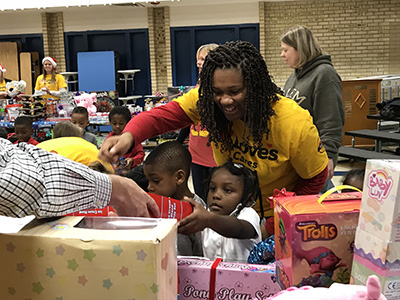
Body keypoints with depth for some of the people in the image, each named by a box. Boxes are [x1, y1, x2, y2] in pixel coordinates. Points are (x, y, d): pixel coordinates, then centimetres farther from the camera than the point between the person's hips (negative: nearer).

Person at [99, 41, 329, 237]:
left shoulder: (295, 124, -28)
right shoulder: (207, 100, -22)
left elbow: (316, 178, -16)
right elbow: (161, 116, -29)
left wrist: (272, 227, -18)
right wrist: (129, 136, -51)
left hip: (279, 217, -2)